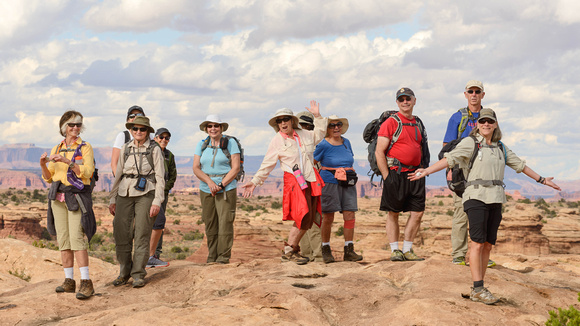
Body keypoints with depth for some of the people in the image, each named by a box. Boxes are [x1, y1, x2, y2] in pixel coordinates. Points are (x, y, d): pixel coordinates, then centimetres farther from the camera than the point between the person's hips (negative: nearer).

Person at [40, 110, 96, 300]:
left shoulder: (85, 148, 1)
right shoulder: (56, 149, 14)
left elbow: (87, 173, -12)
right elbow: (49, 178, 12)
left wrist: (66, 161, -22)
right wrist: (43, 165, -8)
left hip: (77, 196, -5)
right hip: (58, 197, 5)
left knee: (77, 238, -15)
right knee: (63, 240, 3)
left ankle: (86, 282, -17)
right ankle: (69, 281, 8)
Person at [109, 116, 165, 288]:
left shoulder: (154, 149, 1)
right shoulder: (125, 148, 12)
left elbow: (160, 177, -2)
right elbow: (118, 174, 16)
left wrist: (157, 201, -10)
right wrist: (112, 199, 13)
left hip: (146, 194, -3)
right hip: (125, 194, 4)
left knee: (142, 235, -5)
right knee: (121, 233, -1)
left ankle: (138, 274, 2)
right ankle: (124, 272, 13)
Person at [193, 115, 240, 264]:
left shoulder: (230, 143, 2)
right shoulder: (202, 145, 11)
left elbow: (235, 168, -3)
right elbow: (196, 168, 5)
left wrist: (221, 185, -12)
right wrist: (209, 181, -12)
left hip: (227, 189, -3)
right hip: (206, 189, 3)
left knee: (225, 223, -9)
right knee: (210, 224, 3)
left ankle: (224, 257, -5)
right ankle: (212, 257, 11)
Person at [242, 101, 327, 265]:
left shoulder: (304, 135, 12)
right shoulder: (277, 141, 0)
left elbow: (319, 133, 31)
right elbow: (267, 164, 2)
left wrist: (317, 116, 19)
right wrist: (254, 182, -2)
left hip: (311, 180, 5)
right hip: (293, 181, -5)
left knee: (307, 220, 2)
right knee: (303, 218, -16)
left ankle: (292, 249, 11)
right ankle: (288, 252, -7)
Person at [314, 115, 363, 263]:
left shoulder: (346, 142, 13)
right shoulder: (323, 145, -5)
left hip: (348, 183, 5)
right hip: (329, 182, -5)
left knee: (350, 215, -4)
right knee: (328, 217, -1)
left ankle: (349, 251, 0)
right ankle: (326, 250, 12)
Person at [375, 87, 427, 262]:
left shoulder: (417, 124, 16)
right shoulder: (390, 123, -4)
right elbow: (379, 152, -8)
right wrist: (387, 177, -12)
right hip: (396, 174, -6)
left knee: (418, 212, 2)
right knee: (393, 213, 1)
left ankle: (407, 250, 12)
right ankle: (395, 250, 8)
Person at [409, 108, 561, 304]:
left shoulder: (500, 148, 17)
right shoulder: (470, 143, 1)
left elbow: (520, 165, 27)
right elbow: (449, 159, -10)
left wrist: (542, 180, 34)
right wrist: (426, 171, -22)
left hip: (495, 200, 6)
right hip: (476, 197, -6)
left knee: (488, 245, 4)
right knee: (477, 243, -11)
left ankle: (478, 289, 9)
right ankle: (477, 289, -11)